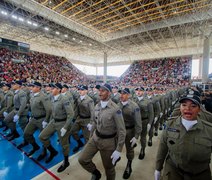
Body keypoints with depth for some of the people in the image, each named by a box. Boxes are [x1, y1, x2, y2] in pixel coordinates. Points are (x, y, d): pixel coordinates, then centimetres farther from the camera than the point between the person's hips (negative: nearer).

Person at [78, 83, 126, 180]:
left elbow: (122, 131, -18)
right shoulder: (97, 106, -1)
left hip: (108, 141, -5)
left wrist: (118, 150, -17)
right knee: (82, 159, 4)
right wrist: (91, 136, 17)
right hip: (95, 138, 6)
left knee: (109, 167, 14)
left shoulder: (115, 109, -22)